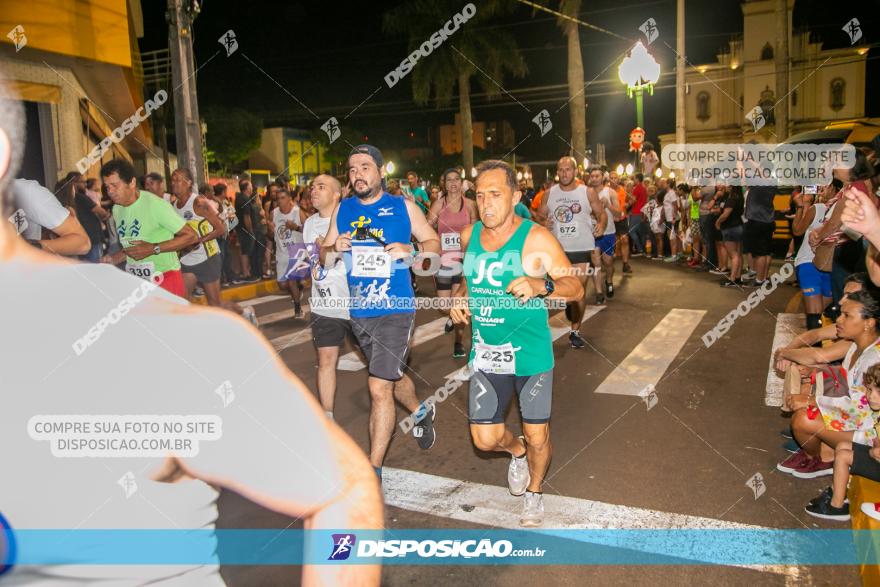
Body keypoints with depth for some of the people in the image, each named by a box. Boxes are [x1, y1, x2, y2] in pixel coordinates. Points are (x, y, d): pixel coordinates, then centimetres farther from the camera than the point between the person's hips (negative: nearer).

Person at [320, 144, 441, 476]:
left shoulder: (403, 208, -2)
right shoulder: (343, 210, 7)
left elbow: (434, 243, 5)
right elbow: (323, 255, 12)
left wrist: (410, 250, -15)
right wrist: (334, 248, -10)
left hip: (395, 309, -5)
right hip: (359, 311, 5)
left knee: (379, 387, -10)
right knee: (391, 376, 23)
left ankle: (373, 470, 2)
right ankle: (421, 412, 53)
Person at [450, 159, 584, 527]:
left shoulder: (536, 238, -14)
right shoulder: (469, 235, 1)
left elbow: (576, 288, -15)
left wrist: (542, 285, -34)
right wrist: (461, 297, 1)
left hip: (531, 354, -3)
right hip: (485, 354, 4)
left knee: (537, 437, 10)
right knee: (485, 439, 5)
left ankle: (534, 493, 41)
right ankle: (517, 451, 41)